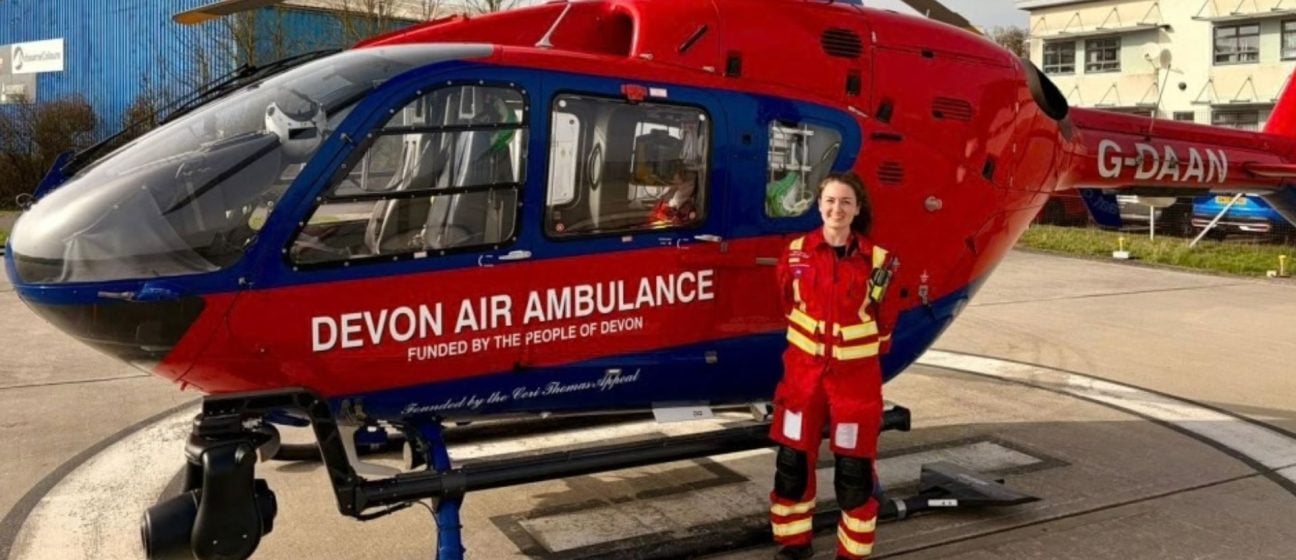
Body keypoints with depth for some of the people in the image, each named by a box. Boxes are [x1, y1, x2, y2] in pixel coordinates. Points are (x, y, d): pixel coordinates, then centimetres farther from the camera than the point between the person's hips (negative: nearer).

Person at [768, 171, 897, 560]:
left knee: (854, 468, 5)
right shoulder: (797, 252, -3)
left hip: (856, 373, -2)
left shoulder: (877, 258, -6)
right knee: (792, 461, 9)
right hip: (804, 368, 2)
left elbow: (884, 319, 5)